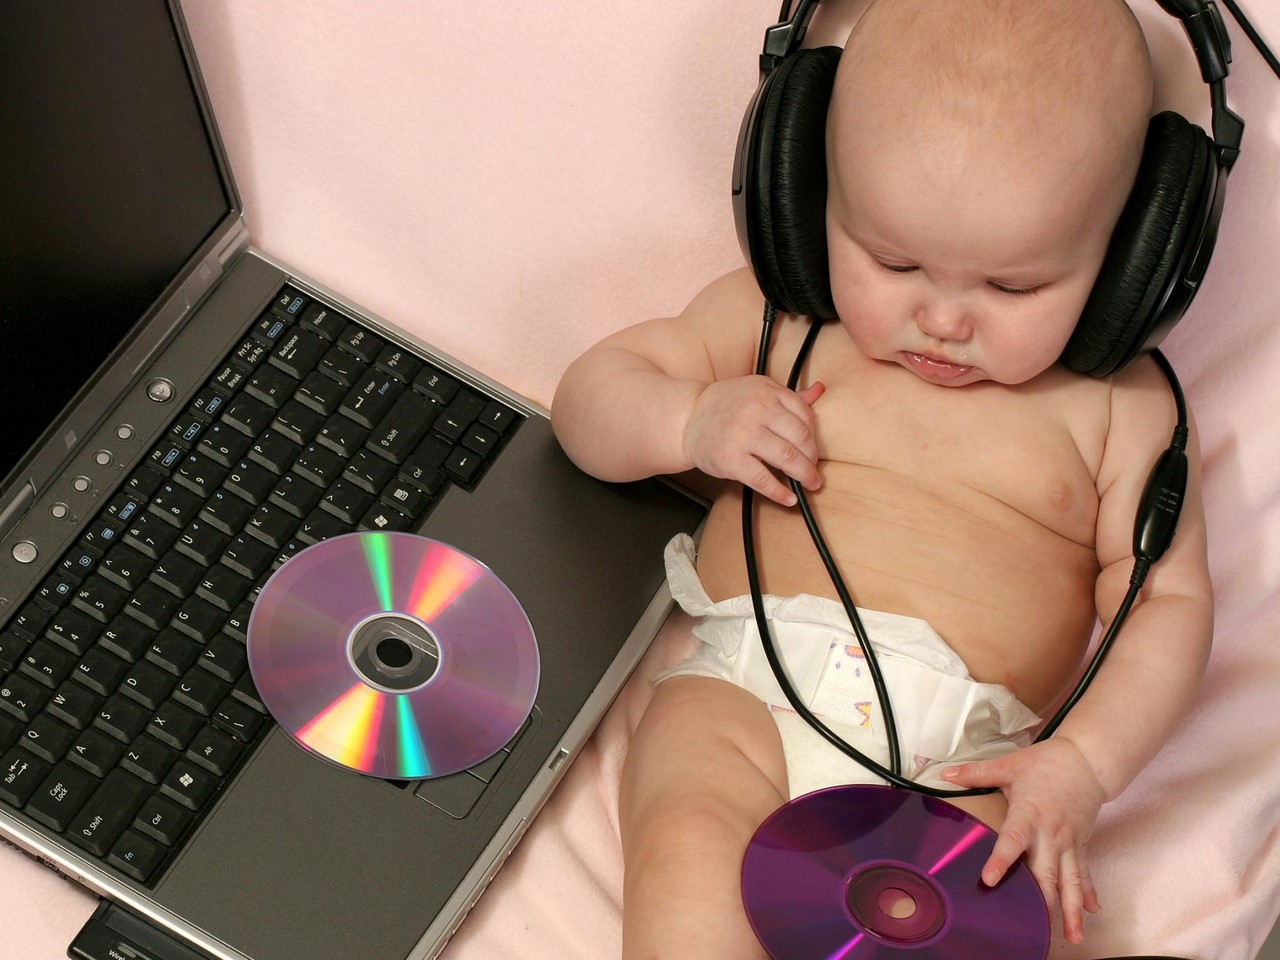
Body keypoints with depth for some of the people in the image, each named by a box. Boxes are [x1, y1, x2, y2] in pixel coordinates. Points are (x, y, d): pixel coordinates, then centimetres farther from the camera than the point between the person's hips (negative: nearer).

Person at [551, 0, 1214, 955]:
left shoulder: (1118, 407, 12)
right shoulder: (776, 319, 14)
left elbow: (1169, 599, 10)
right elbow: (590, 395, 21)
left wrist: (1083, 763, -6)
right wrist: (693, 421, -2)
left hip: (961, 764, 0)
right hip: (744, 701, 0)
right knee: (689, 857, -32)